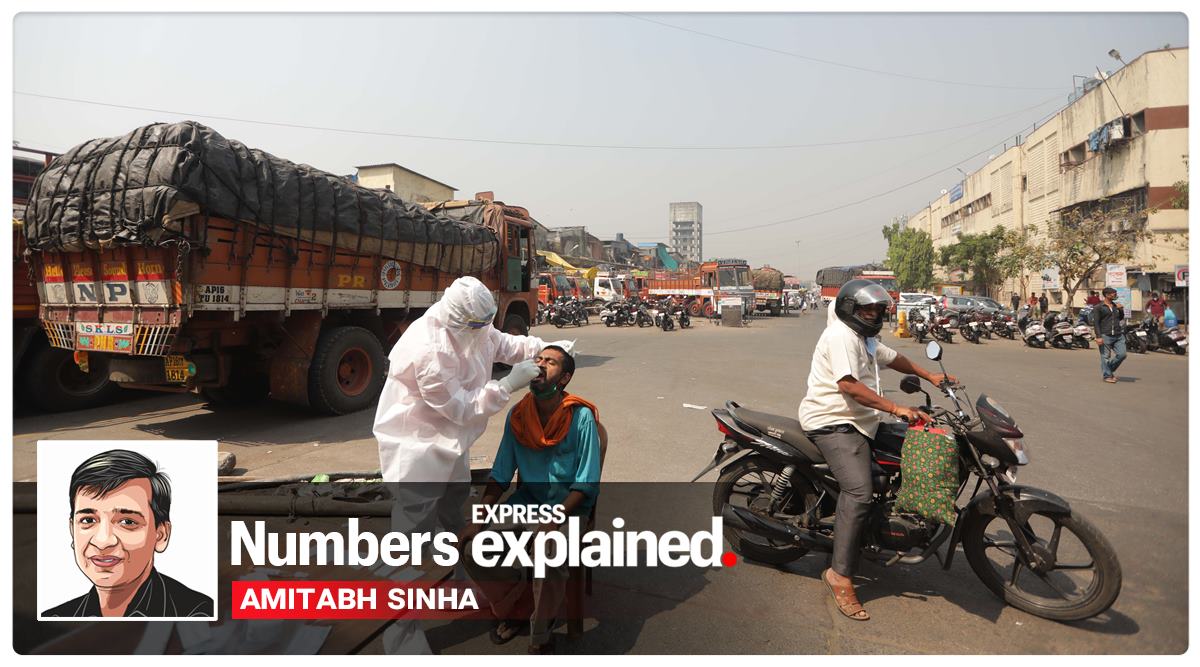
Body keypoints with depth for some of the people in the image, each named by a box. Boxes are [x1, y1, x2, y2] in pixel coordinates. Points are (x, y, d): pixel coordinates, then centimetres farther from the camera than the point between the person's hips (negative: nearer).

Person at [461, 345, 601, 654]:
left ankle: (540, 638, 1)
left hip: (568, 507, -4)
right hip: (527, 500, 5)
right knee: (472, 550, -12)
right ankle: (509, 607, 19)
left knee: (547, 564, -30)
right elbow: (500, 474, 0)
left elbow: (587, 484, -15)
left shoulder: (581, 417, -15)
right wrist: (478, 520, -10)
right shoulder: (518, 414, -3)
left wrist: (551, 523, -26)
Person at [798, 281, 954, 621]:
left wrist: (928, 376, 32)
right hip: (832, 423, -11)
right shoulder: (841, 335, -15)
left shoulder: (864, 339, 19)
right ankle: (841, 575, -19)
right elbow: (848, 386, -26)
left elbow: (892, 358, 36)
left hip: (854, 422, 11)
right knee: (859, 493, -24)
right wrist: (896, 408, -25)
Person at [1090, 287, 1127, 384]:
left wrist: (1121, 310, 6)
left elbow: (1121, 318, 27)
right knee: (1106, 357, -1)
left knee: (1122, 354, 0)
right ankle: (1107, 376, 9)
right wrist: (1098, 336, -14)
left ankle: (1111, 369, 22)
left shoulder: (1116, 306, 15)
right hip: (1105, 336, -6)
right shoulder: (1099, 308, -3)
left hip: (1118, 335, 6)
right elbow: (1095, 322, -7)